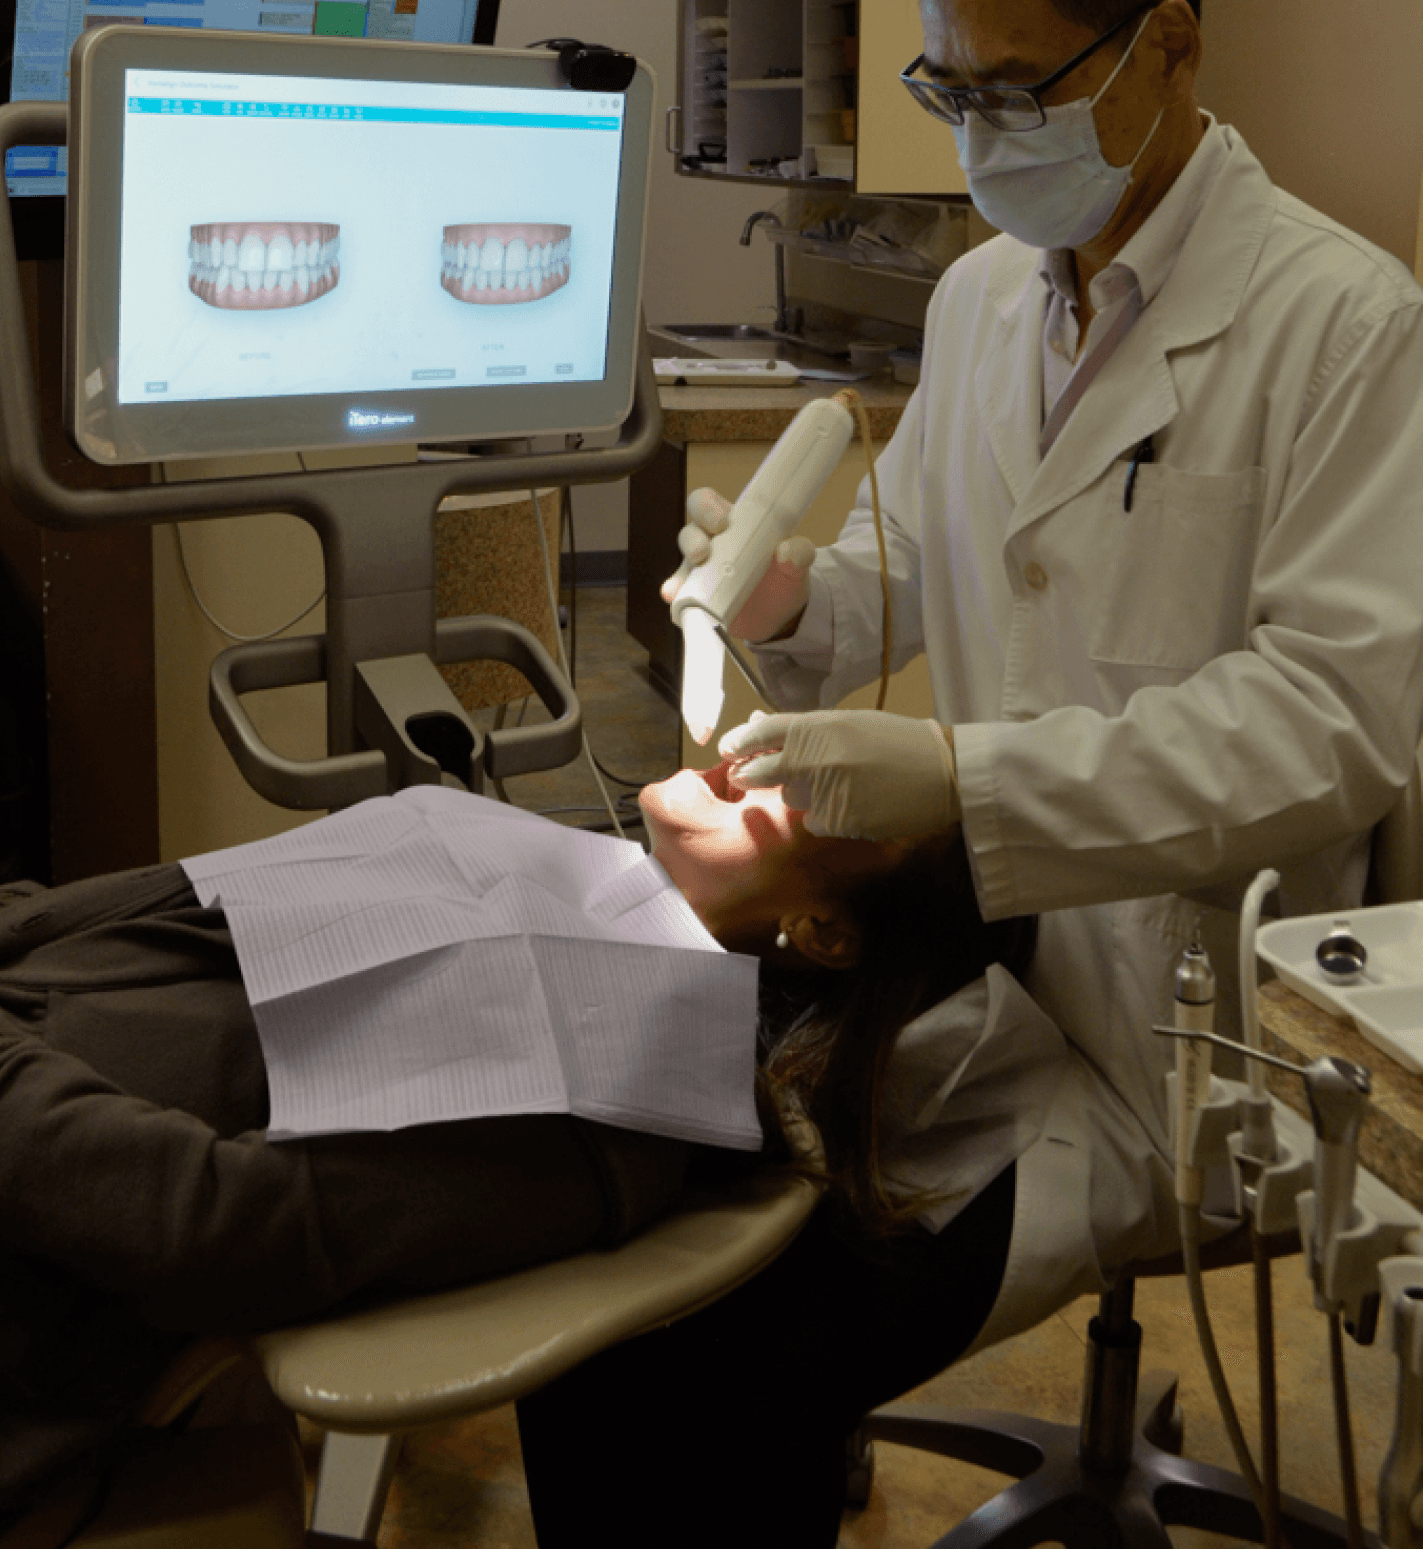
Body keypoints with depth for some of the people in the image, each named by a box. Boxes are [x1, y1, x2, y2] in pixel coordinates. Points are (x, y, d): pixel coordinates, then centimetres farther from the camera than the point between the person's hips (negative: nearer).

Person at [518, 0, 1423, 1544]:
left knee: (740, 1365, -21)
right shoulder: (979, 292, 11)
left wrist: (963, 776, -27)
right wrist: (796, 600, -5)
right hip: (968, 925, 7)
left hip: (1163, 1023, -6)